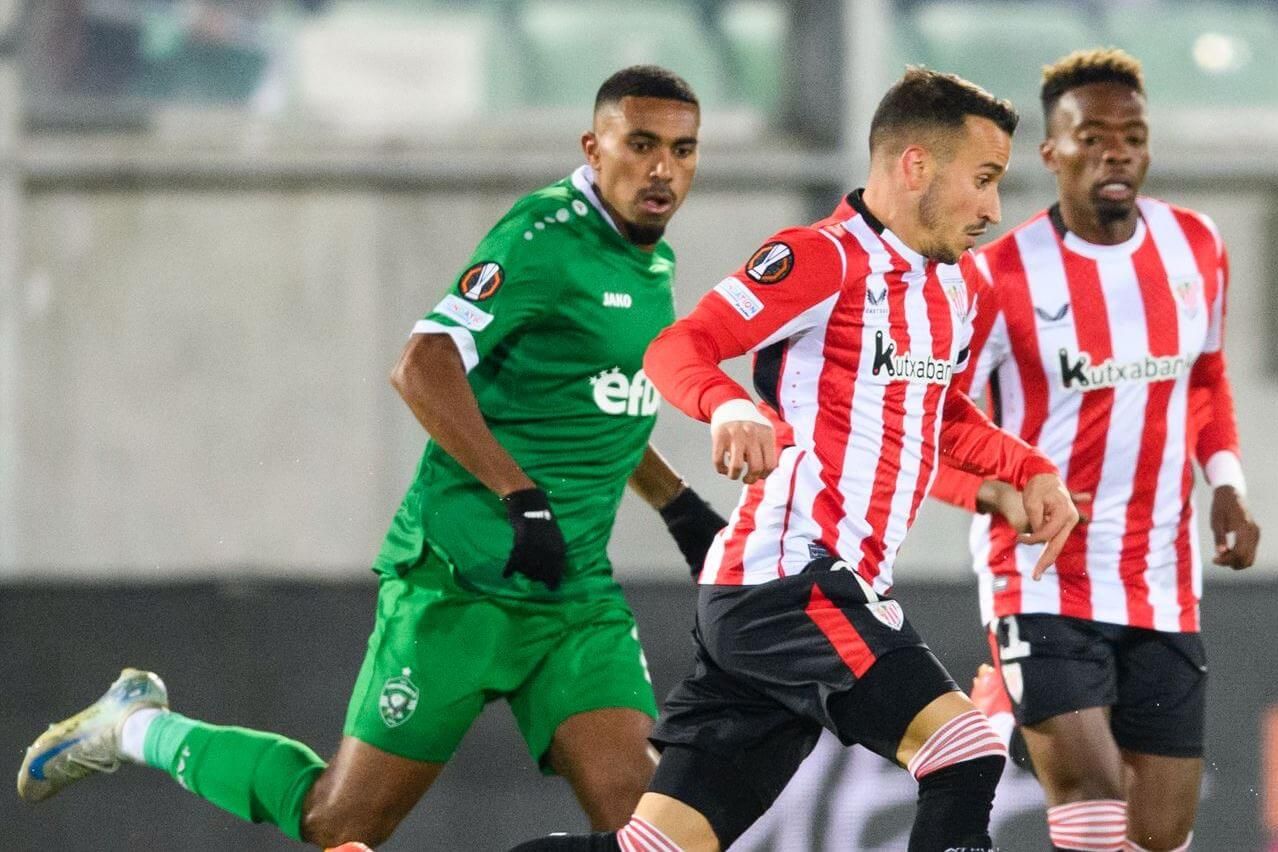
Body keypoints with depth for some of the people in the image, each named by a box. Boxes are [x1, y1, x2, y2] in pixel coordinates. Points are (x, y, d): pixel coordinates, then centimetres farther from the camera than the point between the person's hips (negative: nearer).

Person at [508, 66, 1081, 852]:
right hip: (793, 576, -9)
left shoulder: (956, 283, 19)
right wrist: (728, 404, -37)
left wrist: (1028, 469, 22)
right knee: (965, 753, -16)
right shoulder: (824, 258, -9)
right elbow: (677, 348, -17)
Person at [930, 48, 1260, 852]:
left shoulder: (1196, 246, 4)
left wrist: (1228, 488, 6)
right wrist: (1004, 496, -26)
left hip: (1165, 588, 5)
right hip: (1045, 584, -5)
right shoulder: (1005, 274, -12)